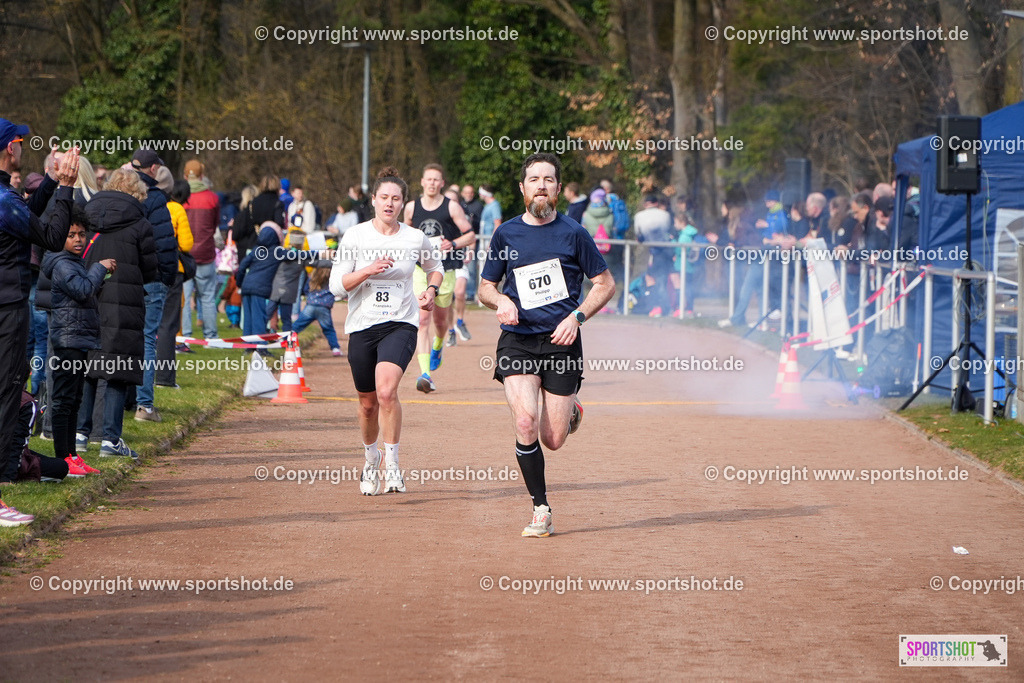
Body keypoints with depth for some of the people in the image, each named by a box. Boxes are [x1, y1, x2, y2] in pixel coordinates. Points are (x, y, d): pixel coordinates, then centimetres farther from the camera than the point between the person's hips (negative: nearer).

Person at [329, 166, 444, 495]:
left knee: (387, 391, -25)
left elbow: (435, 266, 22)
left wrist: (431, 290, 2)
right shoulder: (355, 236, -2)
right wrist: (368, 271, -19)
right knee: (368, 403, 11)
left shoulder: (415, 238, 0)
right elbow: (336, 285, -5)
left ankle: (391, 462, -13)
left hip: (400, 324, -1)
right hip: (362, 326, 1)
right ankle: (371, 459, 39)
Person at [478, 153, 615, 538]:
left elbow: (605, 284, 7)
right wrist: (501, 300, -8)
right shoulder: (506, 234, 6)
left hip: (561, 343, -1)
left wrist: (577, 317, -9)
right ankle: (541, 510, -7)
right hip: (518, 341, 1)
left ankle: (569, 409, 36)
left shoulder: (573, 234, 0)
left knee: (553, 440, -1)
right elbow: (485, 288, 15)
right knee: (525, 424, -20)